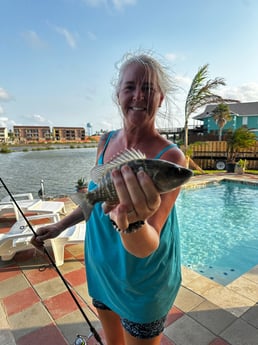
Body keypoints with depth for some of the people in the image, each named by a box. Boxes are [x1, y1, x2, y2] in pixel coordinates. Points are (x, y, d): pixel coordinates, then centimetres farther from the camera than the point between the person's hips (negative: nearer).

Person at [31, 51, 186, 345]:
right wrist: (60, 226, 11)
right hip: (101, 271, 5)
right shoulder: (106, 142, -8)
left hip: (142, 283, -4)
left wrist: (131, 222, -50)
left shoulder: (170, 157, -25)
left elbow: (147, 248, -29)